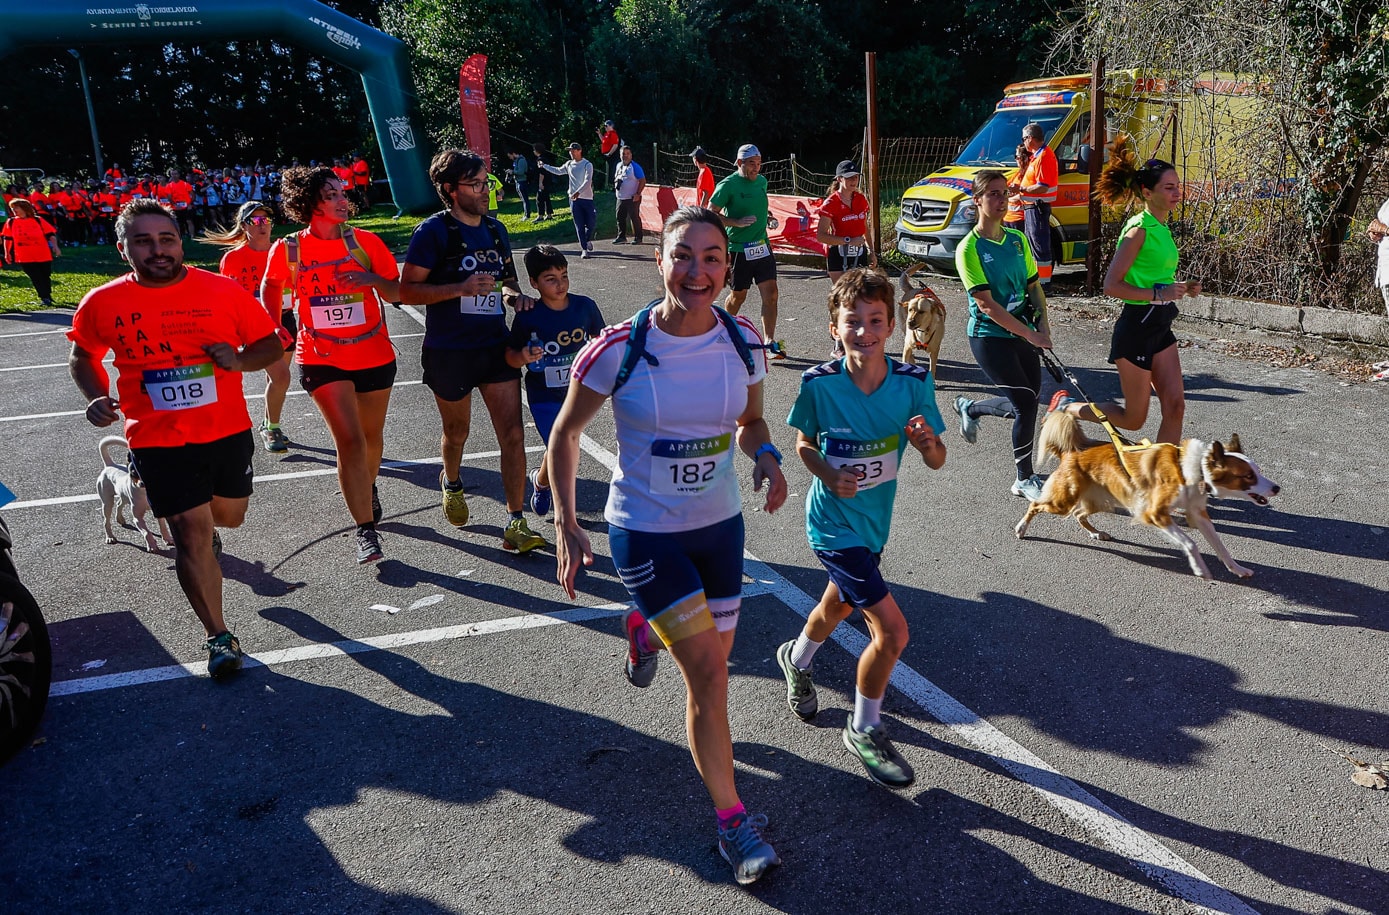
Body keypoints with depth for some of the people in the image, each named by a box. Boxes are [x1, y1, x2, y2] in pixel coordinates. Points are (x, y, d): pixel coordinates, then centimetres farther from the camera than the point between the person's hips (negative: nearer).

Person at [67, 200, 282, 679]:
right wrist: (95, 396, -5)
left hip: (228, 430, 2)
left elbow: (271, 342, 2)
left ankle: (204, 530, 60)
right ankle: (218, 636, 10)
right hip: (159, 441, -2)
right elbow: (82, 355, 13)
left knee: (229, 515, 20)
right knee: (192, 535, -4)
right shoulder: (102, 303, -5)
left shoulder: (224, 290, -7)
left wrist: (241, 361, -18)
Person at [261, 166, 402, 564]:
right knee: (349, 441, -13)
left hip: (374, 355, 2)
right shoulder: (287, 250, -4)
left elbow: (396, 293, -1)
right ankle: (366, 531, -5)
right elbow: (271, 286, 16)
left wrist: (374, 280, -21)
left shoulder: (366, 242, -3)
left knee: (372, 437, 16)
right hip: (322, 359, -2)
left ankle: (368, 488, 49)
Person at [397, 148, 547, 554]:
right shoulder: (434, 231, -9)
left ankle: (515, 524, 0)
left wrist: (513, 294, 0)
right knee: (457, 431, 16)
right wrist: (460, 288, -24)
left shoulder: (495, 229, 9)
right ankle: (452, 482, 49)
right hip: (450, 352, -4)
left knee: (513, 433, -6)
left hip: (496, 346, 4)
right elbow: (407, 291, -13)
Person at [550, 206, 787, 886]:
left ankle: (644, 628, 53)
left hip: (720, 524, 5)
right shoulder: (619, 349, -19)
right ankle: (732, 821, 11)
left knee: (711, 662, 16)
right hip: (644, 532, -4)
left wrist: (767, 458, -13)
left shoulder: (744, 342, -8)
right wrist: (566, 527, -10)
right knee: (708, 669, -8)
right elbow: (565, 433, -5)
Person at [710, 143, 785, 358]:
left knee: (770, 294, -6)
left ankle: (770, 341, -2)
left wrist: (765, 214, 11)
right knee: (738, 295, 10)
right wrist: (737, 222, -22)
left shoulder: (762, 181, 10)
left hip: (762, 246, 5)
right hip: (738, 249, -5)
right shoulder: (728, 185, -11)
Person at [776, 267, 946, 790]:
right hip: (834, 524, -5)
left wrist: (927, 441, -29)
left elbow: (937, 462, -6)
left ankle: (797, 659, 62)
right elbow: (804, 442, -2)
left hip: (875, 520, 5)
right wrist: (830, 476, -21)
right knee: (892, 631, -12)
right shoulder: (819, 384, -20)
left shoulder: (913, 383, -14)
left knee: (839, 606, 29)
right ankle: (865, 731, 14)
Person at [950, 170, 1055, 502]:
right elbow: (986, 304, -18)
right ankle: (1025, 479, 10)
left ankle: (969, 408, 39)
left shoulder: (1018, 239, 7)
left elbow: (1034, 287, 12)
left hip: (1023, 334, 7)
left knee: (1027, 402, 10)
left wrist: (1043, 325, -6)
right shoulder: (969, 249, -13)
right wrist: (1030, 335, -20)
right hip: (990, 337, -7)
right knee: (1026, 403, -8)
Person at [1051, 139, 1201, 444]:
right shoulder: (1139, 230, -17)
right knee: (1133, 419, 4)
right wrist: (1158, 294, -26)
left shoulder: (1162, 227, 11)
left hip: (1160, 327, 8)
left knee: (1175, 406, 1)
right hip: (1136, 328, -8)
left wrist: (1180, 287, 7)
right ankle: (1066, 407, 24)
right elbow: (1111, 285, -22)